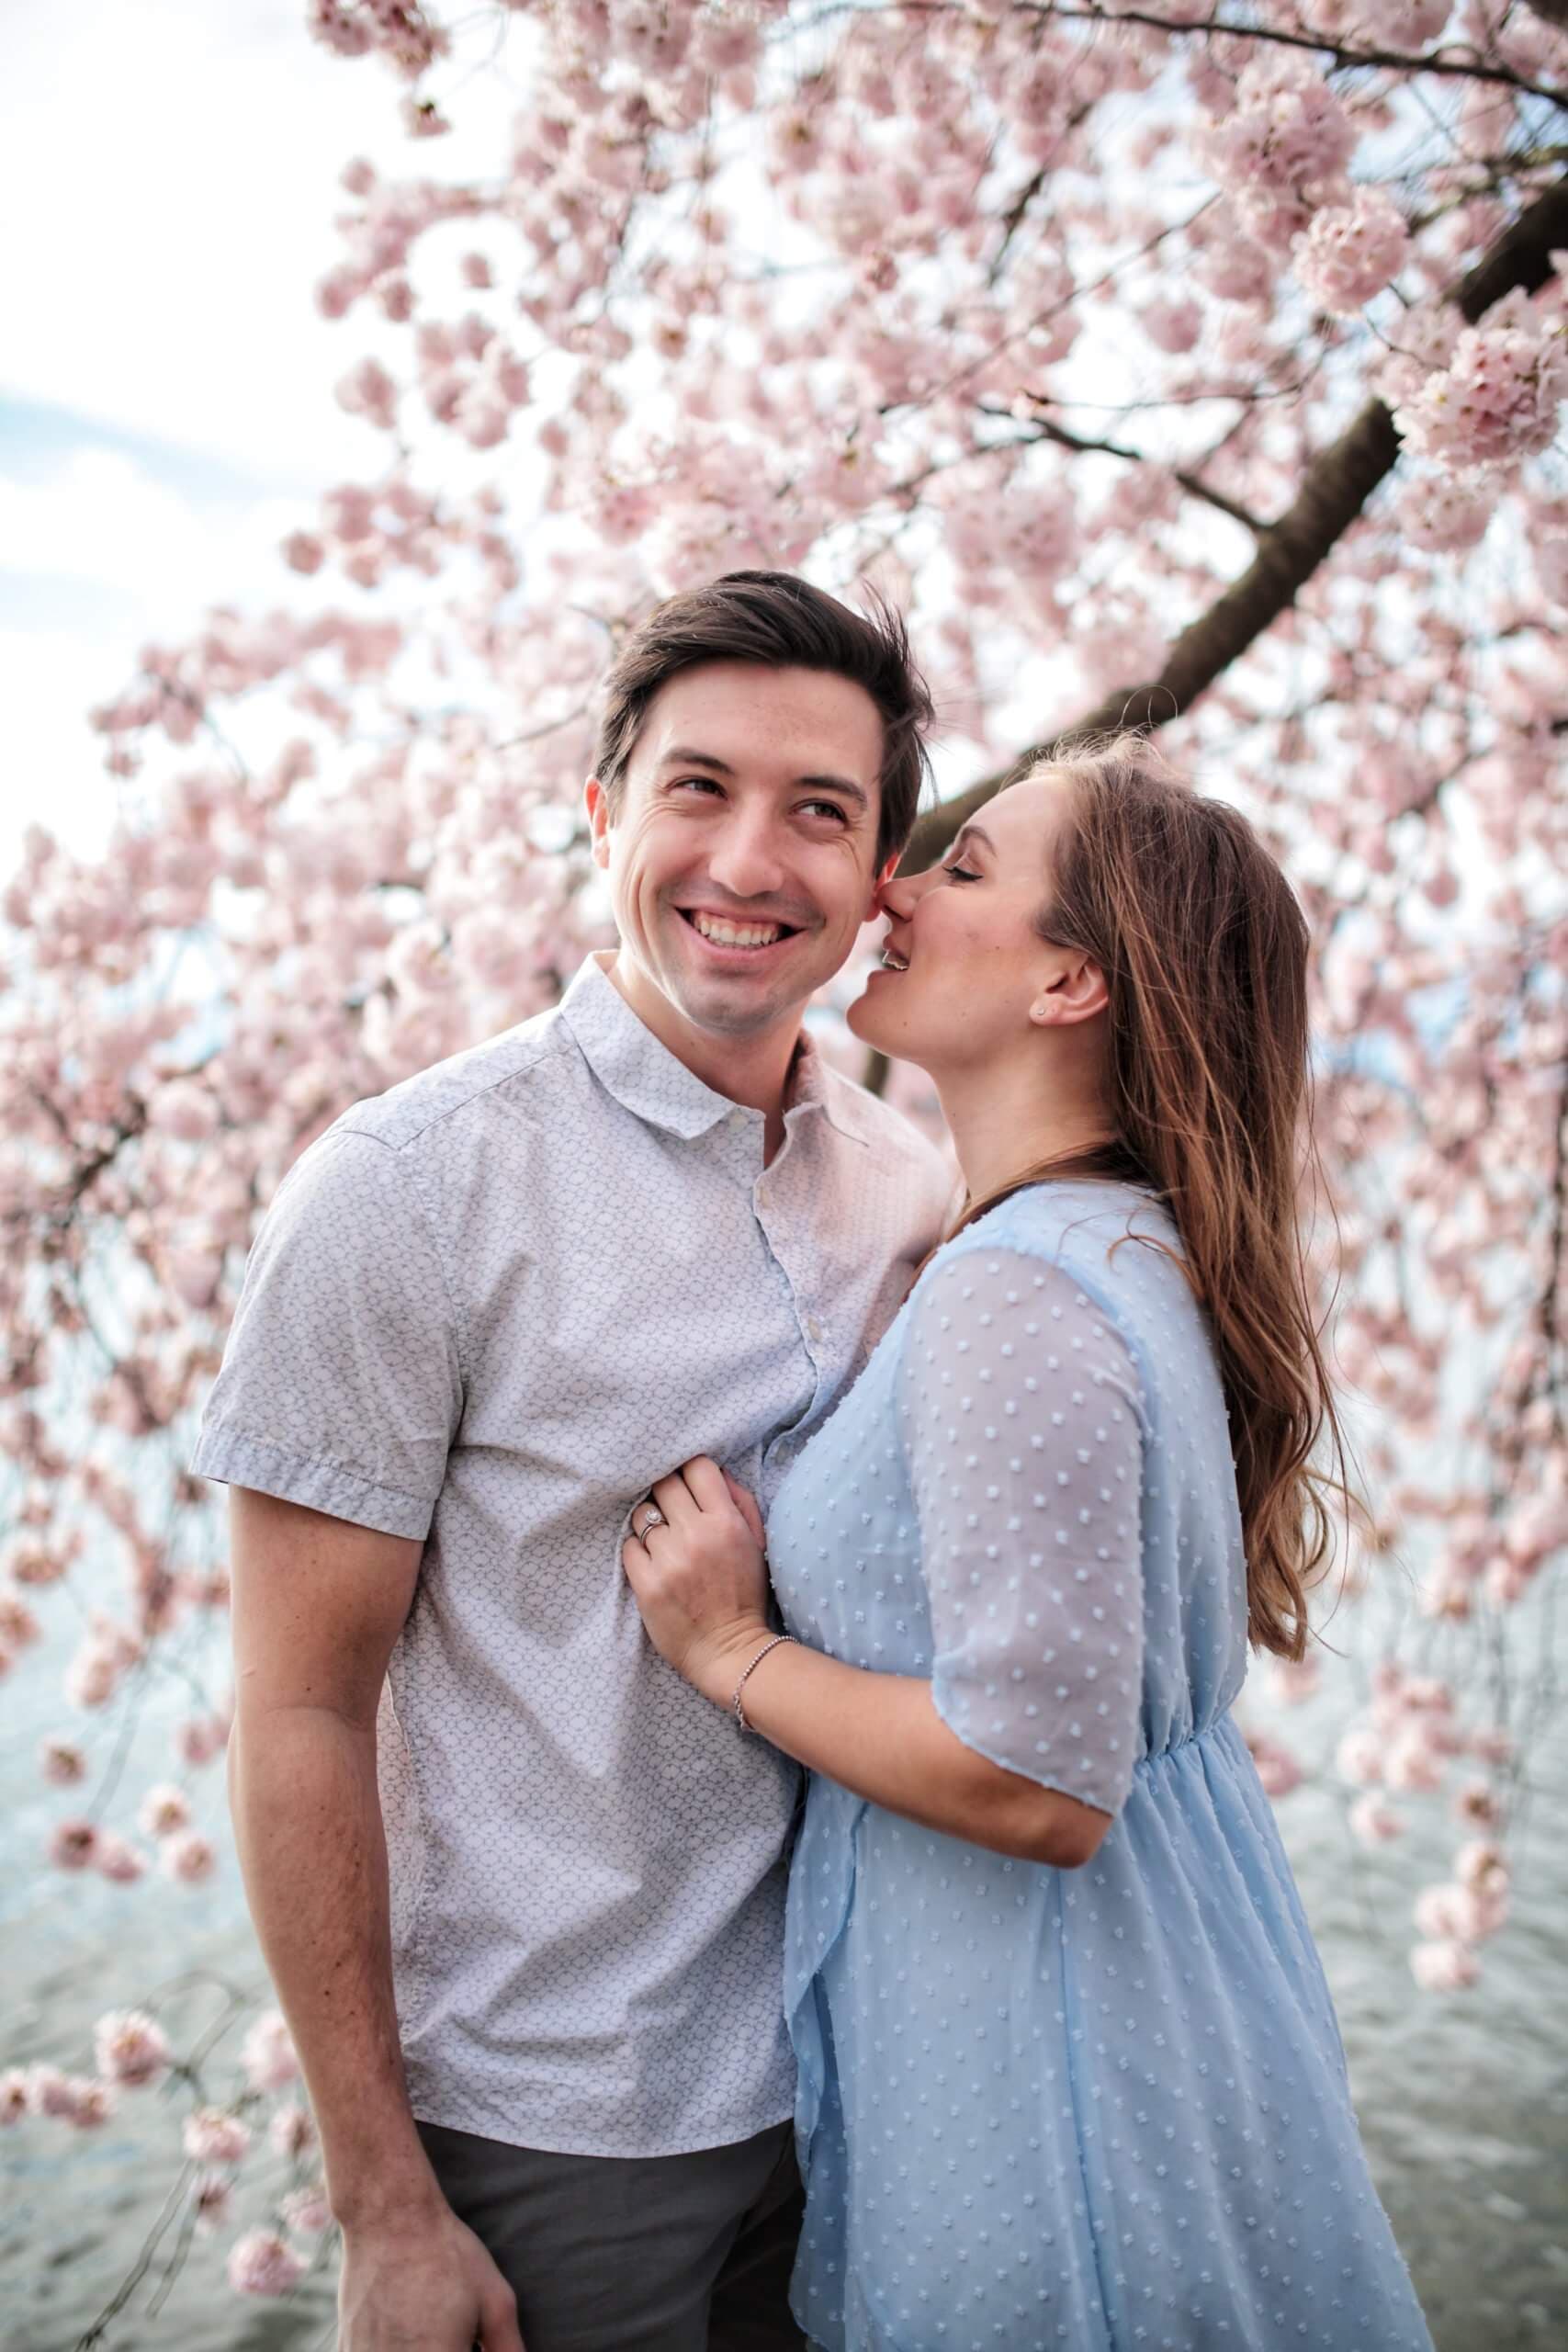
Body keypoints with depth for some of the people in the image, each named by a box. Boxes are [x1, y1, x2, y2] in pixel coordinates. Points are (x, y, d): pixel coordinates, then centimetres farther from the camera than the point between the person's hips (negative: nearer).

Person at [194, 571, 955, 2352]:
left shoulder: (921, 1196, -1)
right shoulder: (408, 1187, -16)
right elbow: (301, 1714, -14)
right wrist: (383, 2206, -12)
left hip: (866, 2070, 5)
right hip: (559, 2122, -4)